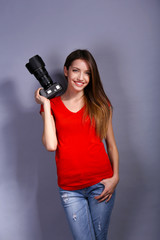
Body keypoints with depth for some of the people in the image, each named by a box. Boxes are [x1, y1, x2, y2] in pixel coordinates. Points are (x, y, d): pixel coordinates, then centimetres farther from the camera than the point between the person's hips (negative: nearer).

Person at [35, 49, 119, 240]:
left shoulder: (100, 104, 6)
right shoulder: (52, 105, 4)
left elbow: (111, 145, 8)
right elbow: (51, 145, -10)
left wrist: (115, 177, -7)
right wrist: (46, 105, -6)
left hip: (100, 183, 1)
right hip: (69, 188, 0)